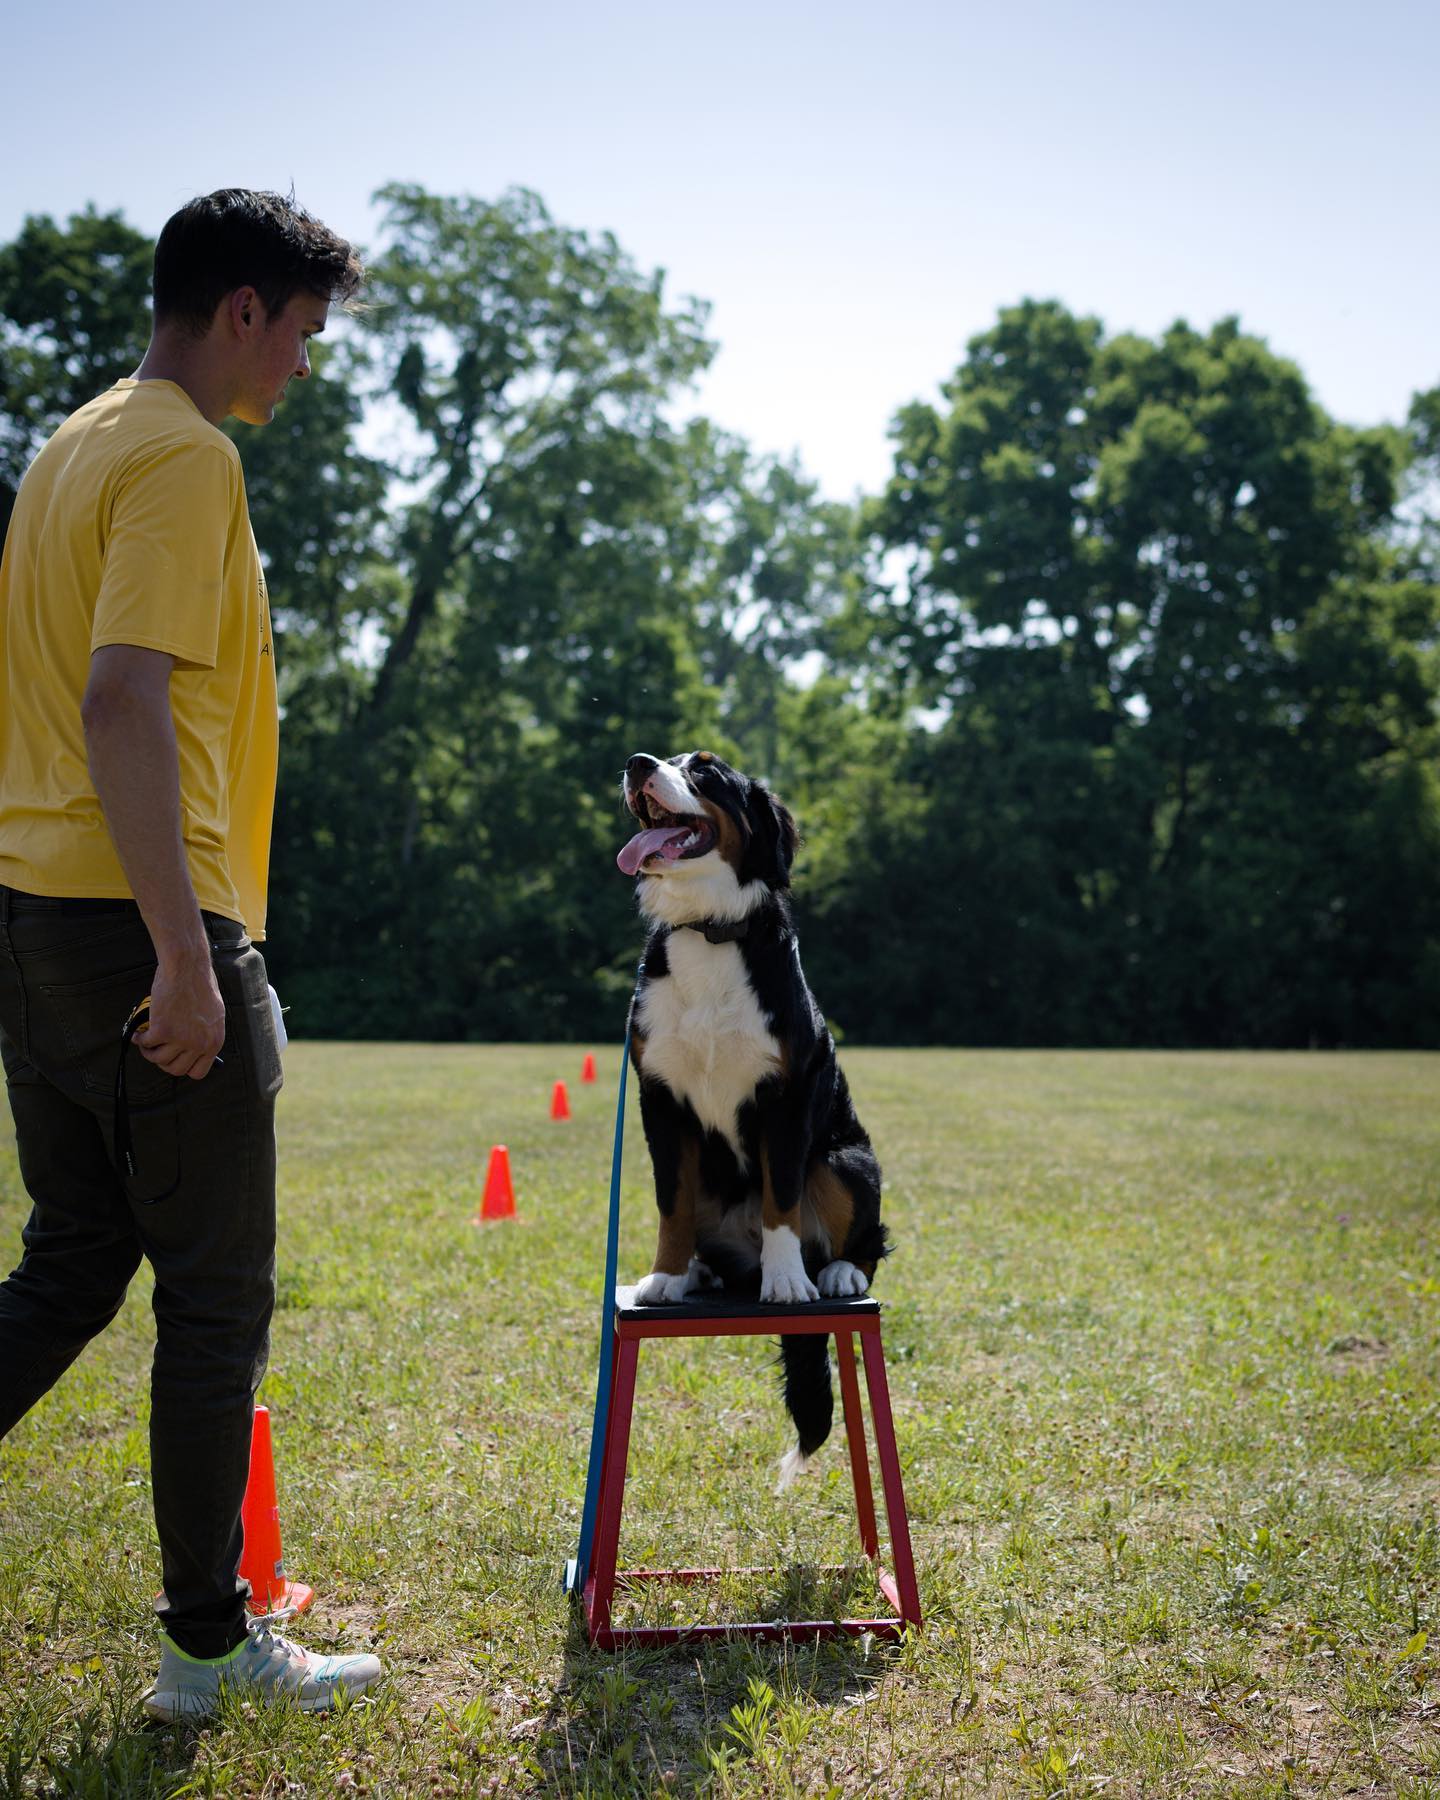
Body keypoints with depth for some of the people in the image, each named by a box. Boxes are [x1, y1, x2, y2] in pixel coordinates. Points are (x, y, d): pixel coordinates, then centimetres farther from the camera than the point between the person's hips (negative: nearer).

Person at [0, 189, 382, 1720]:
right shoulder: (184, 458, -11)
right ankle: (209, 1644, 14)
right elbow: (124, 702, -22)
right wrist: (186, 956, -24)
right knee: (214, 1303, 2)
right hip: (144, 923, -9)